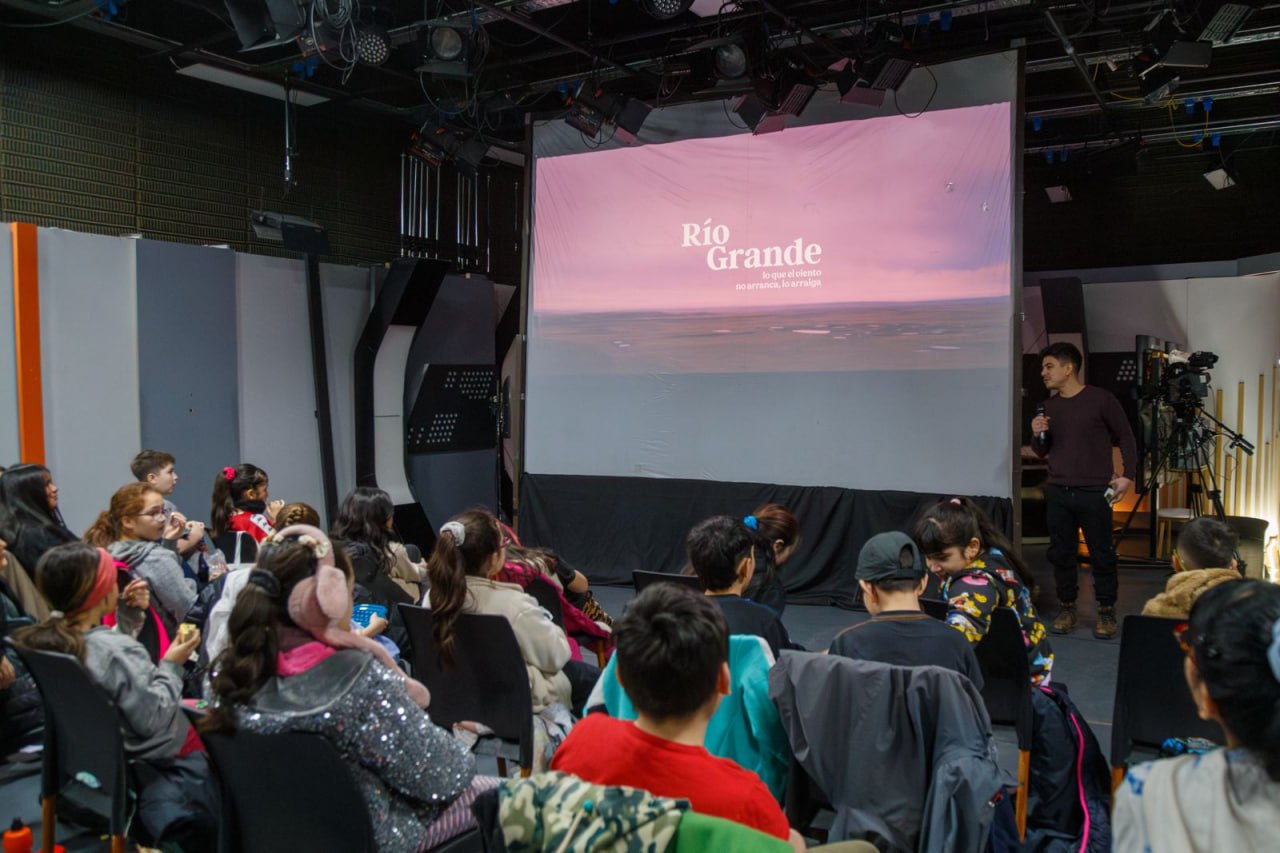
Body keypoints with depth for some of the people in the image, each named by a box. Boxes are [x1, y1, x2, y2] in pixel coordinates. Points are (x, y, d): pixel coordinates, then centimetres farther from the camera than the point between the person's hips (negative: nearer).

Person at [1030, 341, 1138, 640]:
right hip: (1057, 492, 5)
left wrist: (1128, 475, -7)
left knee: (1101, 554, 0)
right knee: (1061, 553, 6)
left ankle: (1106, 612, 12)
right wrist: (1037, 435, -3)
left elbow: (1125, 437, 1)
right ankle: (1067, 608, 17)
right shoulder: (1049, 406, 10)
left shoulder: (1101, 399, -5)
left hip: (1094, 492, -4)